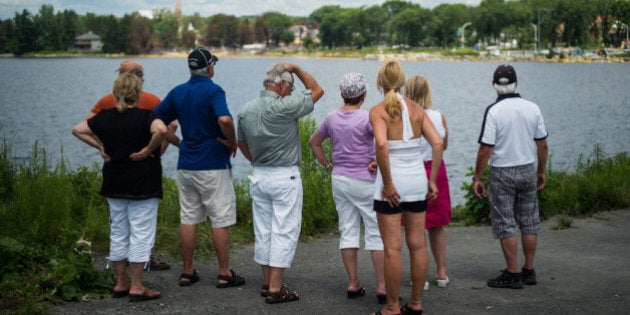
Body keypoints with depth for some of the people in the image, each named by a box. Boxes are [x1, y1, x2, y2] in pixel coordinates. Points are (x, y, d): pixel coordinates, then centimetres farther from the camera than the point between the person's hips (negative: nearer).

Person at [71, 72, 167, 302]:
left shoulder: (105, 117, 4)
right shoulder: (144, 116, -13)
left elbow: (77, 130, 12)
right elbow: (161, 130, -32)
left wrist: (100, 146, 9)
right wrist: (149, 149, -18)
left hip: (114, 184, 6)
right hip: (142, 185, -5)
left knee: (118, 233, 15)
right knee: (141, 234, 1)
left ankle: (120, 283, 23)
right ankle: (136, 287, 2)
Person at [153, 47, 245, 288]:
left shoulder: (177, 92, 7)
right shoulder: (213, 90, -12)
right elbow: (224, 119, -29)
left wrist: (178, 142, 12)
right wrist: (232, 143, -13)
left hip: (186, 165, 6)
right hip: (213, 165, -6)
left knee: (188, 219, 11)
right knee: (221, 220, 2)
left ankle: (187, 271, 16)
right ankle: (224, 273, 6)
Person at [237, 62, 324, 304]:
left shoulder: (246, 111, 3)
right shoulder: (286, 107, -17)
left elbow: (241, 143, 15)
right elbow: (317, 90, -4)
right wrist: (296, 69, 3)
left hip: (259, 176, 7)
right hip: (285, 177, -6)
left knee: (263, 232, 13)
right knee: (284, 232, -1)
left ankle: (268, 283, 21)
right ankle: (275, 289, -2)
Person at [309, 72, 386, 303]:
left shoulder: (332, 118, 5)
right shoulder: (366, 118, -14)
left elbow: (314, 142, 18)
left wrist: (329, 166, 18)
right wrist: (378, 162, -15)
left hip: (339, 179, 6)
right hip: (365, 181, -5)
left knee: (348, 231, 9)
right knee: (376, 234, 1)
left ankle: (353, 284, 12)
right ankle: (382, 286, 0)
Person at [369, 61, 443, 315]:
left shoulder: (378, 111, -8)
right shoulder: (417, 109, 6)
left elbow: (381, 144, -25)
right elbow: (438, 144, -2)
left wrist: (387, 183, -18)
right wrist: (432, 180, 2)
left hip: (392, 183, -5)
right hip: (417, 180, 5)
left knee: (392, 249, 1)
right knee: (417, 245, 12)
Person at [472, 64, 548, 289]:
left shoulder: (494, 111, -14)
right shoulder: (532, 108, 1)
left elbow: (486, 148, -16)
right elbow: (542, 144, 6)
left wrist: (476, 178, -8)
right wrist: (541, 171, 18)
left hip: (502, 172, -5)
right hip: (528, 170, 5)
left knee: (505, 225, 2)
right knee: (529, 222, 13)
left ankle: (513, 274, 5)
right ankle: (529, 271, 19)